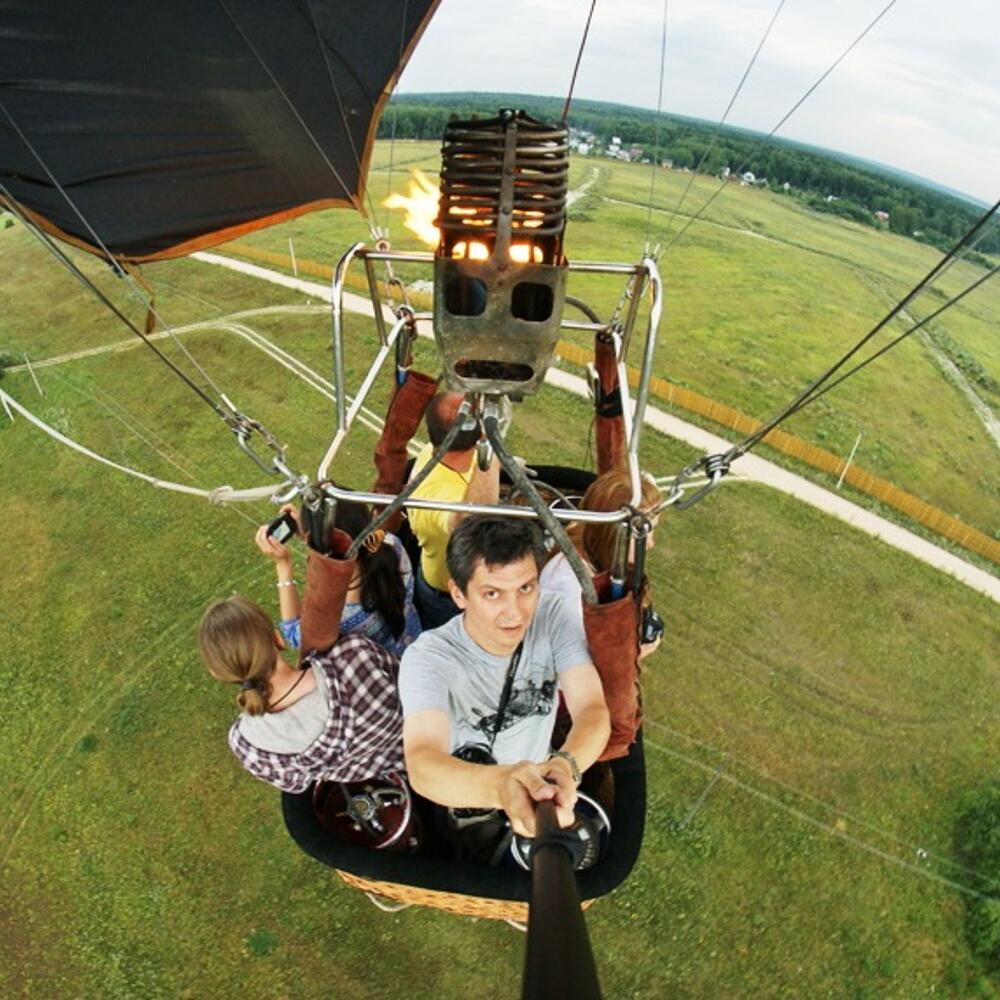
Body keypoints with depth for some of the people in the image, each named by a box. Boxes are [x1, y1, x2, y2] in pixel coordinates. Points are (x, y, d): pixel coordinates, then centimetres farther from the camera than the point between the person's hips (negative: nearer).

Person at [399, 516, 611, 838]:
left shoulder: (554, 616, -15)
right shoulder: (428, 658, -26)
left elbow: (593, 710, -25)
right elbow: (422, 766, -41)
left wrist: (565, 766, -47)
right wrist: (501, 785, -61)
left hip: (538, 787, 3)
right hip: (460, 802, -3)